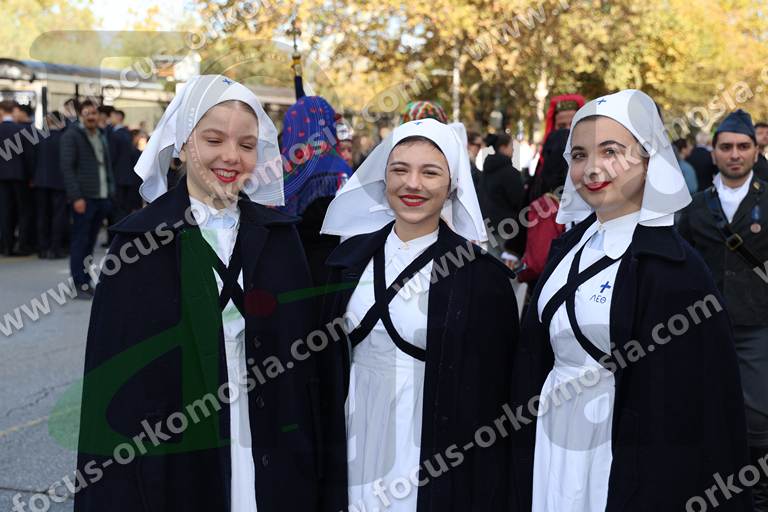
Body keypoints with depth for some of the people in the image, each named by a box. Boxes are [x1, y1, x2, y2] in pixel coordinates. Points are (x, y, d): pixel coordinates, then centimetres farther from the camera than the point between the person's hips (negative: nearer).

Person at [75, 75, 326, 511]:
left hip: (273, 463, 3)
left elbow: (303, 355, 4)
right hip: (176, 465, -2)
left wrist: (308, 467, 2)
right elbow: (116, 374, -6)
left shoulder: (279, 235, 2)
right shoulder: (141, 241, -6)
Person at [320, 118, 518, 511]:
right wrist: (328, 451, 6)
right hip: (357, 447, 4)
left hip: (435, 459, -3)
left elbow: (491, 395, -8)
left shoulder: (483, 274, -10)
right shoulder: (352, 256, 1)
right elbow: (331, 364, 8)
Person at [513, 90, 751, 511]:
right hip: (549, 444, 6)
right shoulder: (571, 246, 4)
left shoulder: (672, 266, -17)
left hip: (619, 455, -6)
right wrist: (525, 448, 9)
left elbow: (683, 400, -17)